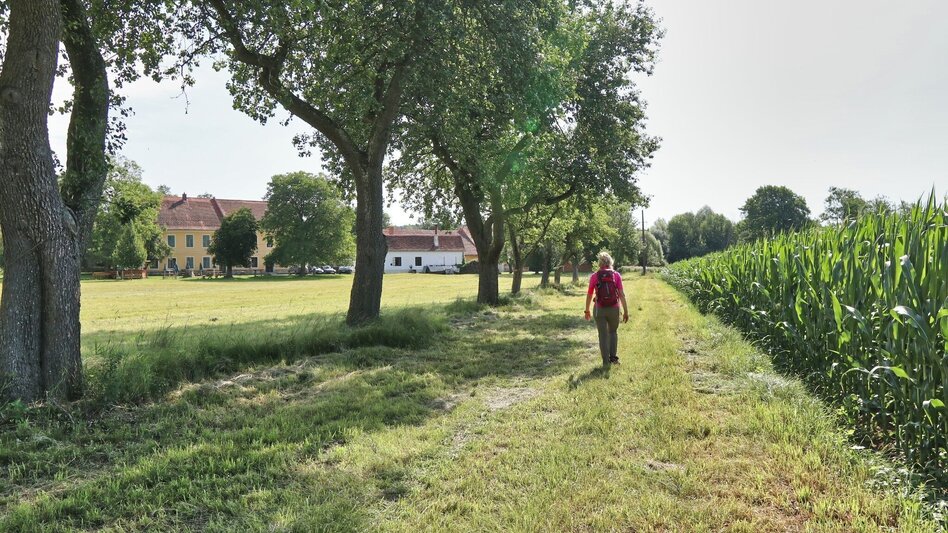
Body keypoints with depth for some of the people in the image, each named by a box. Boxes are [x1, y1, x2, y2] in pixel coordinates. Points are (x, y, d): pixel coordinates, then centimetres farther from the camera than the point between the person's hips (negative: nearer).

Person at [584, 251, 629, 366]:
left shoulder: (594, 276, -4)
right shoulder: (616, 275, -4)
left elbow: (589, 295, 0)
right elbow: (621, 294, -7)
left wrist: (587, 311, 12)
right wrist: (626, 311, -2)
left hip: (599, 309, -1)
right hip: (614, 309, 1)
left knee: (603, 335, 9)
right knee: (613, 332, 22)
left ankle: (606, 361, 10)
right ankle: (613, 356, 14)